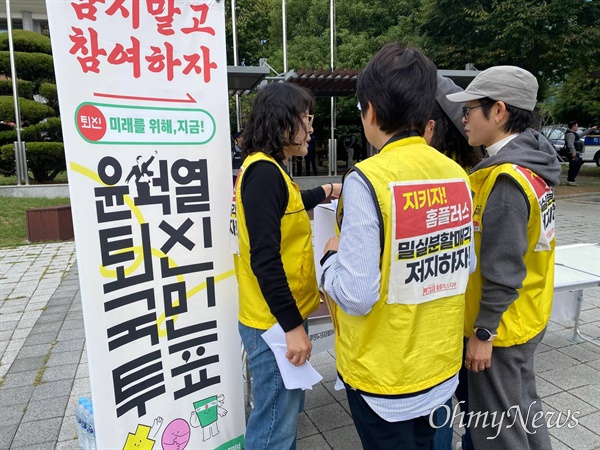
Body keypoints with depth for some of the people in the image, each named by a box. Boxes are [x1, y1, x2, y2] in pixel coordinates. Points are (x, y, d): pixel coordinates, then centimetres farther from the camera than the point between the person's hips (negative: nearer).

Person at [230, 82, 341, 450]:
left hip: (285, 317, 10)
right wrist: (291, 326, -21)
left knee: (288, 411, 23)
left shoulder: (269, 169, 11)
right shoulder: (263, 172, -19)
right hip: (275, 323, -10)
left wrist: (323, 193, 35)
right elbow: (264, 260, -24)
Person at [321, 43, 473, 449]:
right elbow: (465, 265, 6)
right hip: (440, 363, 6)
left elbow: (356, 295, -25)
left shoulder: (367, 179, -24)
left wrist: (332, 255, -6)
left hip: (383, 373, -5)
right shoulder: (457, 175, -4)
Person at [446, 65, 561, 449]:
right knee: (522, 404, 26)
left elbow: (503, 271, -24)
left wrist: (483, 332, -16)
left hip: (501, 325, -9)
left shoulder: (506, 179, -26)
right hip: (527, 316, 9)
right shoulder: (530, 162, 4)